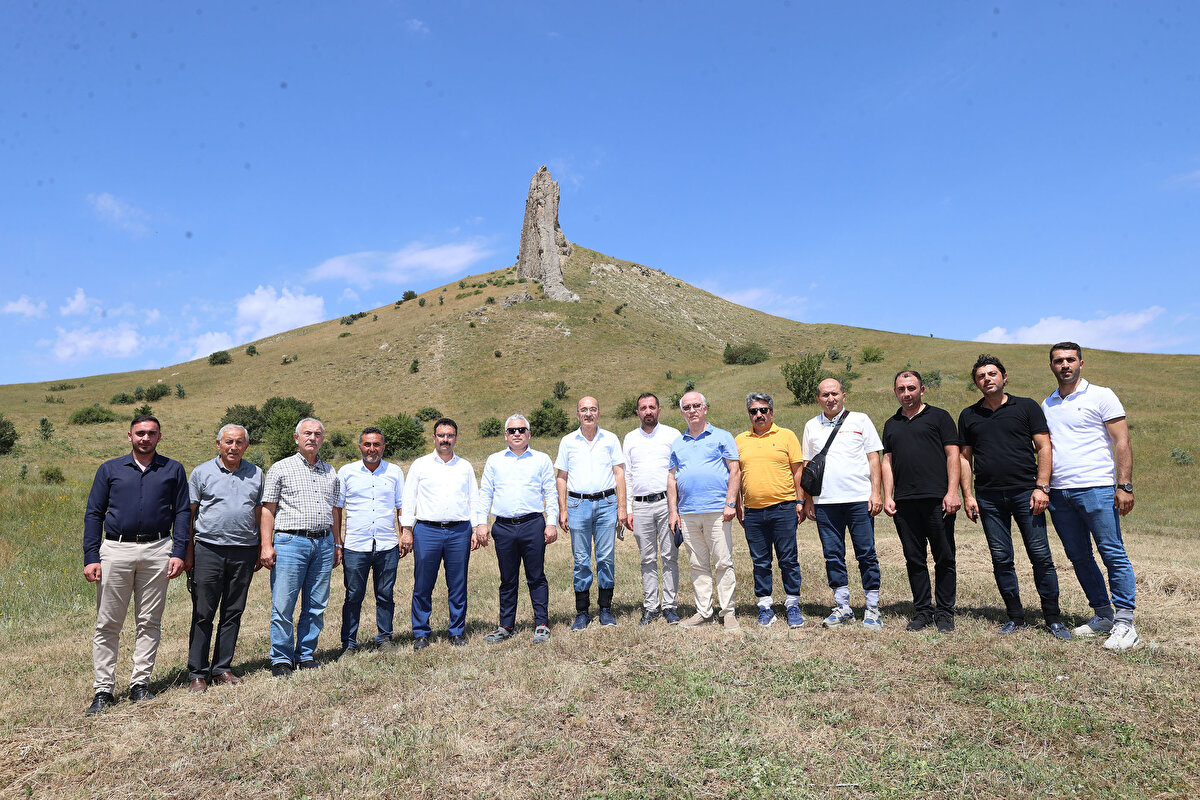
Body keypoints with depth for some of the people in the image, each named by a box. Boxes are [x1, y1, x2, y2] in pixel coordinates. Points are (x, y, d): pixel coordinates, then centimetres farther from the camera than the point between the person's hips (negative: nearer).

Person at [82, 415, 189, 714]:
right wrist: (91, 557, -1)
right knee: (107, 624, 3)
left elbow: (182, 512, 6)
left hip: (157, 551, 0)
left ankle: (140, 684, 15)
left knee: (150, 622, 5)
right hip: (115, 550, 0)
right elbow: (93, 514, 8)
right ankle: (103, 690, 12)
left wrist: (179, 553, -4)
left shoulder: (173, 470, 8)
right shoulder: (110, 469, 9)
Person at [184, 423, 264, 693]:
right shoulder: (202, 472, 3)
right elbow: (189, 515, 4)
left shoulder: (256, 474, 10)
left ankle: (222, 668, 19)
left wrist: (261, 551, 8)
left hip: (244, 552, 2)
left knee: (233, 613, 8)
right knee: (203, 615, 2)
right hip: (209, 550, -2)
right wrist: (187, 553, -2)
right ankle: (198, 674, 12)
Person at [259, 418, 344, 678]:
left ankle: (306, 655, 20)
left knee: (316, 605, 8)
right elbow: (267, 509, -1)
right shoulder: (281, 468, 2)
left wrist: (337, 544, 17)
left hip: (324, 544, 4)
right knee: (283, 605, -2)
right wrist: (266, 545, -8)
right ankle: (281, 659, 13)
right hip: (290, 542, -4)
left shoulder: (331, 472, 15)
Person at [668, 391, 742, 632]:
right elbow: (671, 478, 17)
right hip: (688, 513, 4)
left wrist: (730, 504, -9)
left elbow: (735, 471, 0)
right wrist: (673, 511, 8)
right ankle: (703, 612, 17)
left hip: (717, 511, -4)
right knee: (698, 565, 9)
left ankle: (728, 612, 6)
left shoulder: (722, 437, 5)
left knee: (723, 563, -2)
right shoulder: (678, 444, 17)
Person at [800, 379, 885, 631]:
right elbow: (807, 465, 16)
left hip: (859, 499, -2)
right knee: (833, 556, 6)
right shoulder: (811, 426, 13)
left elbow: (874, 458, 4)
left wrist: (876, 492, -4)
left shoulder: (860, 420, 6)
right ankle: (842, 608, 16)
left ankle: (872, 609, 9)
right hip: (825, 502, 3)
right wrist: (807, 500, 11)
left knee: (866, 555, 0)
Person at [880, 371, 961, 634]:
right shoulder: (891, 424, 18)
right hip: (904, 502, 4)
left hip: (937, 499, -3)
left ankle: (945, 612, 11)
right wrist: (887, 497, 6)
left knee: (944, 558, 1)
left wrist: (952, 491, -9)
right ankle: (922, 611, 16)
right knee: (914, 559, 7)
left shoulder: (939, 416, 6)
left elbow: (952, 455, 1)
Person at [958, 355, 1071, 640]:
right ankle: (1016, 618, 16)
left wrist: (1042, 487, -9)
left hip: (1026, 492, -2)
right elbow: (964, 457, 13)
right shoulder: (969, 415, 13)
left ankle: (1053, 619, 10)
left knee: (1041, 556, -2)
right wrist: (967, 495, 5)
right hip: (988, 497, 2)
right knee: (1001, 560, 5)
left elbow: (1044, 448, 1)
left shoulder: (1027, 407, 6)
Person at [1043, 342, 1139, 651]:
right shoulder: (1046, 405, 15)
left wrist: (1124, 486, -12)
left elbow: (1122, 443, -4)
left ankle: (1124, 623, 2)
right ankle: (1103, 615, 21)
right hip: (1058, 493, 5)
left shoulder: (1101, 396, 1)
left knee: (1113, 555, -3)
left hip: (1095, 488, -5)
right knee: (1079, 557, 10)